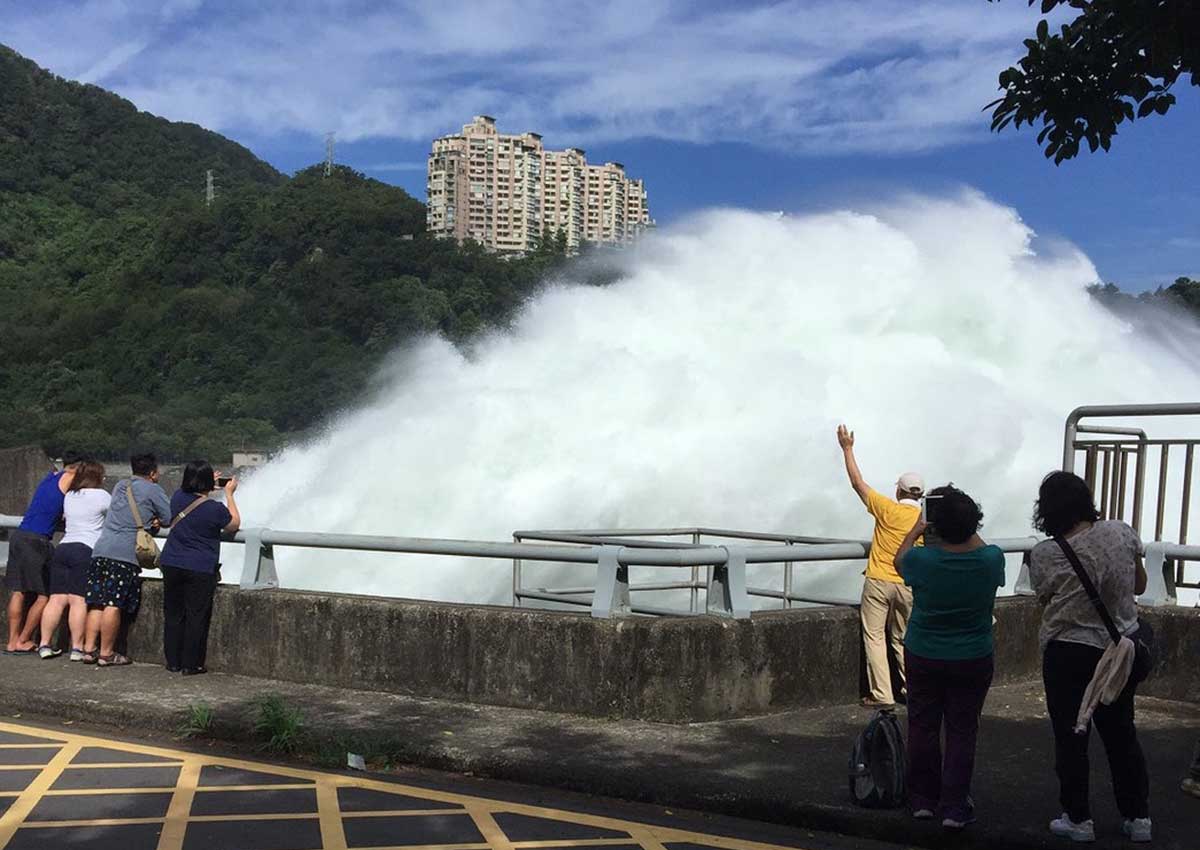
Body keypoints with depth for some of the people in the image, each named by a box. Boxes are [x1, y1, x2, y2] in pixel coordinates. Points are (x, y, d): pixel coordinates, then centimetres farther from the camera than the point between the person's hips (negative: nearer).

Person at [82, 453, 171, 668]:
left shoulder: (120, 485, 20)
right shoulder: (152, 489, 1)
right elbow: (170, 519, 0)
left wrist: (150, 519, 11)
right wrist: (157, 520, 21)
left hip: (101, 549, 7)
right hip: (124, 553, -7)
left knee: (97, 603, 8)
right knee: (113, 605, -6)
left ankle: (89, 649, 9)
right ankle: (106, 654, -4)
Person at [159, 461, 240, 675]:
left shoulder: (178, 497, 1)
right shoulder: (215, 509, -14)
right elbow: (234, 524, 4)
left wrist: (210, 482, 30)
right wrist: (229, 494, 9)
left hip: (172, 566, 5)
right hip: (199, 570, -5)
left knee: (173, 614, 12)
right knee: (196, 617, 3)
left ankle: (173, 662, 18)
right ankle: (190, 665, 6)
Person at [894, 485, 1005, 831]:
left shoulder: (922, 559, -19)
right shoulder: (991, 559, -15)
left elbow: (899, 559, 6)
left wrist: (916, 530, 17)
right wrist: (968, 530, 20)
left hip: (923, 658, 0)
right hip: (973, 660, 0)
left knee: (923, 727, 13)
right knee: (962, 732, 6)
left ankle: (923, 799, 23)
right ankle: (954, 807, 5)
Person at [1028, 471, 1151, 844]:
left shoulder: (1044, 555, -16)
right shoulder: (1121, 532, -8)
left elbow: (1047, 602, -2)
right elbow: (1139, 586, 5)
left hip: (1070, 655, -4)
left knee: (1071, 738, 10)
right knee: (1122, 732, 18)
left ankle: (1078, 820, 18)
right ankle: (1138, 817, 26)